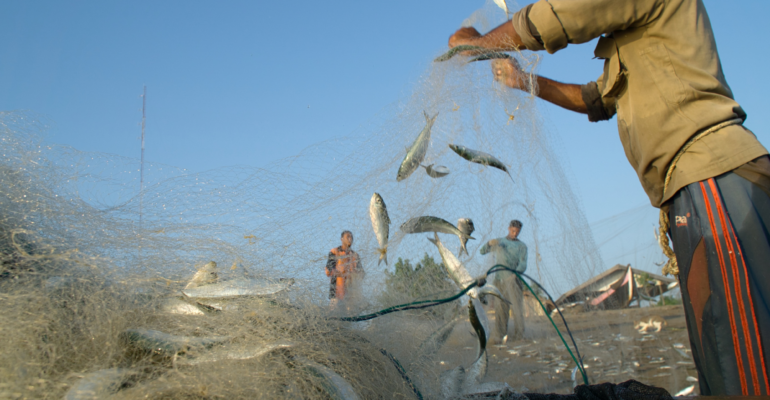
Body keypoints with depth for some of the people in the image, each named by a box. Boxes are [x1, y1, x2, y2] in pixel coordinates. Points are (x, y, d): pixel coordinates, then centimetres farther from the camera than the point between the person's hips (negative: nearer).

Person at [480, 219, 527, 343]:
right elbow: (482, 251, 14)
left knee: (517, 307, -7)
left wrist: (516, 272, -21)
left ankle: (518, 334, 3)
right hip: (499, 280, 2)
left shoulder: (522, 246, 14)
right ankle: (498, 336, -2)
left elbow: (523, 264, 0)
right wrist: (489, 243, -7)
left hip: (513, 281, -1)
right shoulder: (499, 242, 21)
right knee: (500, 308, -3)